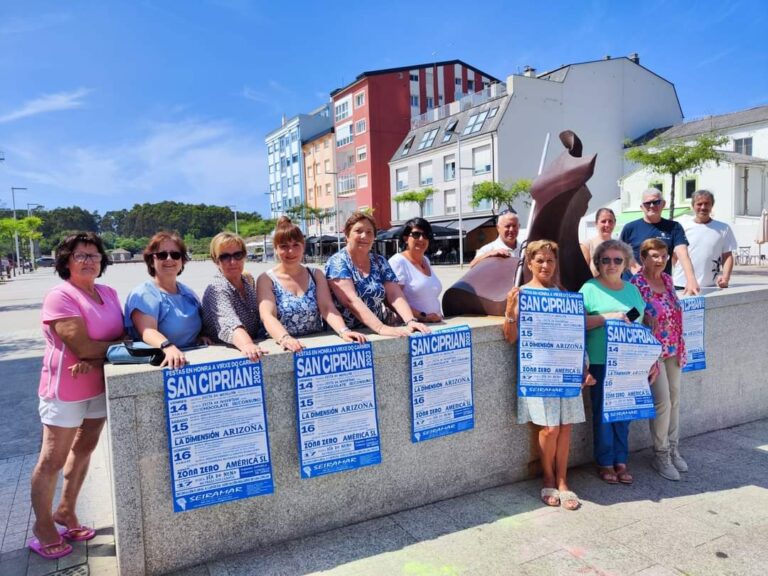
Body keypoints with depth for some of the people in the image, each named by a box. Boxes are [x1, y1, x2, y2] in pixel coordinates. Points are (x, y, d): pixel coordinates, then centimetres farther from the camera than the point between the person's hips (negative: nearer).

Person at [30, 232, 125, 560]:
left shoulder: (109, 294, 5)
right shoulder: (60, 297, -15)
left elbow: (121, 338, -2)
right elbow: (83, 347, -22)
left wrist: (95, 360, -19)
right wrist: (122, 345, -10)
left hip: (100, 386, 7)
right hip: (66, 390, -6)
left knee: (84, 449, 18)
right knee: (53, 460, 6)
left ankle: (66, 511, 36)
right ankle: (43, 526, 25)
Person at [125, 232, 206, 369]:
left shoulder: (189, 293, 17)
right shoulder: (143, 294, -3)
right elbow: (148, 331, -18)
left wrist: (203, 337, 5)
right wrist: (168, 347, -36)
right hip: (163, 364, -4)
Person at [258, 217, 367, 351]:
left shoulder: (316, 275, 10)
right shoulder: (266, 280, 1)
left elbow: (327, 307, -2)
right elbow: (267, 316, -13)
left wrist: (343, 331, -21)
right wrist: (284, 338, -31)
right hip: (284, 349, -1)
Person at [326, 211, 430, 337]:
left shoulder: (380, 262, 9)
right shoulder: (337, 262, -6)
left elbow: (395, 295, -2)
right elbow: (351, 300, -19)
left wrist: (411, 321, -19)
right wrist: (381, 328, -29)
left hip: (378, 334, 5)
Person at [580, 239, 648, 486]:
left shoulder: (632, 289, 13)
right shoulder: (590, 288, -4)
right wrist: (608, 317, -21)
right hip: (601, 363, -5)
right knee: (603, 412, 4)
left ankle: (621, 461, 24)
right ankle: (605, 463, 18)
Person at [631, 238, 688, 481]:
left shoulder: (667, 279, 7)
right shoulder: (636, 284, -15)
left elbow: (676, 313, 17)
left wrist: (681, 348, 15)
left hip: (673, 350, 7)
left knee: (675, 399, 14)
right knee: (663, 402, -5)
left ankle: (673, 448, 29)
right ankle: (661, 455, 12)